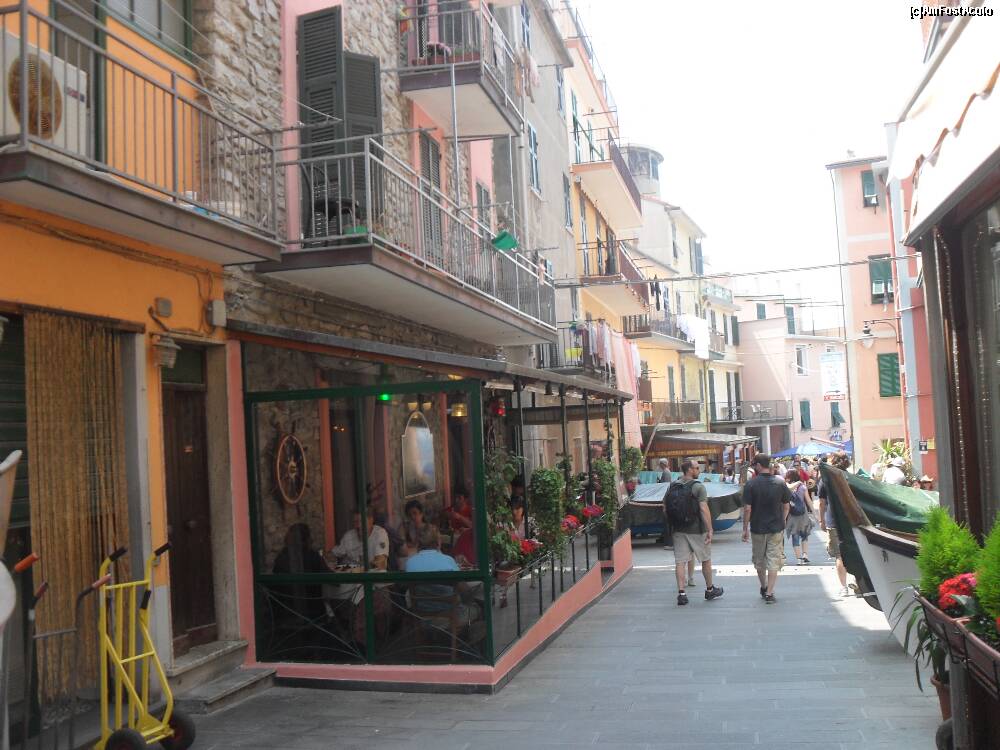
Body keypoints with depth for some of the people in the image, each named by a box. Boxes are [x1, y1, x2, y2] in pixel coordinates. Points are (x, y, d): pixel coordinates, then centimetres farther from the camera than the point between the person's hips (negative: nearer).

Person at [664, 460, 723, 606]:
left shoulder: (672, 486, 5)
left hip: (678, 530, 4)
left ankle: (681, 593, -2)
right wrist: (710, 530, -16)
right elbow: (704, 509, -18)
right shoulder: (698, 486, -11)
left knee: (680, 561, 4)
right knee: (706, 559, 14)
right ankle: (710, 590, 27)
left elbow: (665, 508, 8)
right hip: (696, 530, -4)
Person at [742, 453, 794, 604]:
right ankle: (769, 593, -2)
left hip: (757, 528, -1)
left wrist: (745, 528, -3)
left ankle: (763, 588, 33)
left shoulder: (750, 484, -12)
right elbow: (786, 506, 3)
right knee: (773, 560, 4)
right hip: (776, 527, 1)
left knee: (759, 560, 17)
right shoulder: (780, 484, -5)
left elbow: (747, 509, -12)